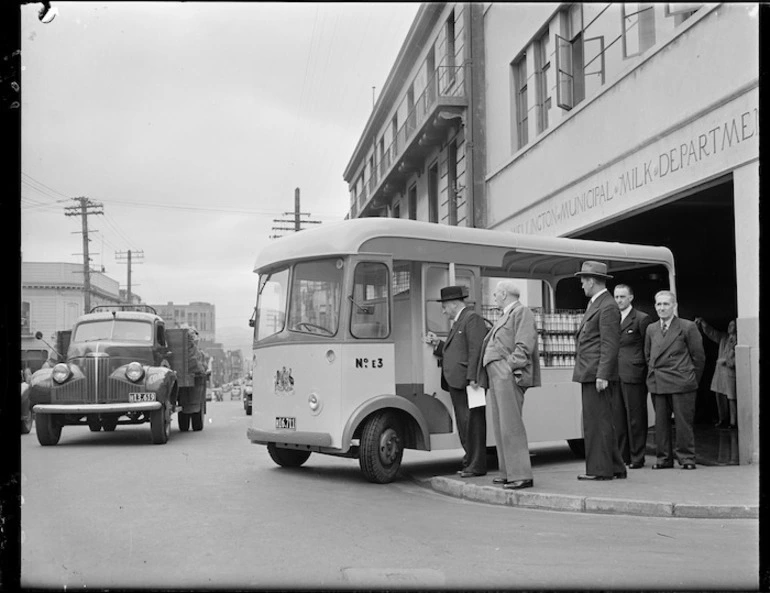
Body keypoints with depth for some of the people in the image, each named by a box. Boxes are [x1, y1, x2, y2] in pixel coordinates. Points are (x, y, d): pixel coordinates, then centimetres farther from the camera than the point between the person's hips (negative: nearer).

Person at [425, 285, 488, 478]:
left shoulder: (472, 319, -8)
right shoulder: (458, 322, 24)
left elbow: (476, 350, -18)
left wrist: (472, 377, -24)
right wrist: (437, 344, 12)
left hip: (468, 383, -10)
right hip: (457, 383, 10)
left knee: (472, 423, -6)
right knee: (464, 424, 13)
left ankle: (477, 465, -2)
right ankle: (470, 462, 19)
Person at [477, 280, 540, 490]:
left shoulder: (522, 312, -4)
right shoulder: (505, 316, 26)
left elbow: (524, 346, -14)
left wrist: (509, 366, -21)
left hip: (508, 376, -10)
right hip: (496, 377, 10)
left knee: (511, 426, -12)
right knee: (500, 426, 10)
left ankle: (522, 475, -12)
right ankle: (509, 472, 15)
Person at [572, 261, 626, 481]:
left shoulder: (608, 307, -12)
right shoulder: (594, 304, 19)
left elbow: (610, 344, -17)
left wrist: (602, 375, -21)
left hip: (597, 375, -10)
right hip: (589, 373, 10)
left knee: (598, 421, -6)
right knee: (600, 422, 13)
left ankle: (600, 469, 0)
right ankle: (615, 468, 20)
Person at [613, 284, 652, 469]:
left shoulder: (642, 319, 0)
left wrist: (646, 374, -2)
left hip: (633, 375, -5)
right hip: (614, 376, 5)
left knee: (635, 418, 0)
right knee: (618, 418, 6)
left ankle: (637, 458, 7)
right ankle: (622, 457, 13)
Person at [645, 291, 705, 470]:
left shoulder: (688, 327, -2)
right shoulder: (651, 329, 12)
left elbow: (698, 356, 1)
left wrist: (692, 380, 5)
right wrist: (654, 374, 12)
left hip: (681, 382, -4)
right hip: (657, 383, 4)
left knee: (683, 421, -1)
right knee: (660, 422, 6)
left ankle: (686, 458, 9)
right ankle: (664, 458, 14)